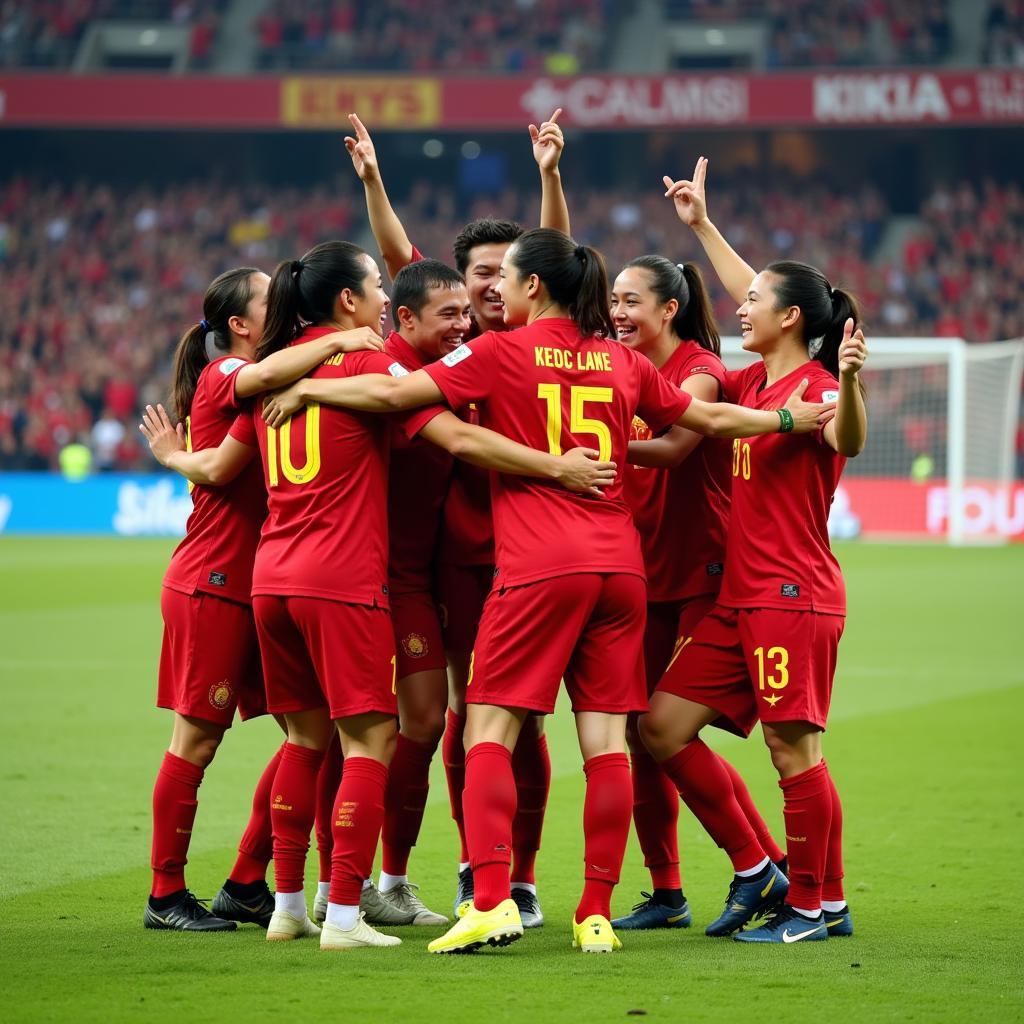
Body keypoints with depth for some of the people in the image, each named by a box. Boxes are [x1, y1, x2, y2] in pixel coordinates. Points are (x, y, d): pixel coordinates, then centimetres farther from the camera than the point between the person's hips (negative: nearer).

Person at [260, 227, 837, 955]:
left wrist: (305, 389, 9)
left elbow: (393, 394, -5)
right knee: (606, 739, 3)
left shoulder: (500, 353, -1)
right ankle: (597, 915, 2)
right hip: (618, 562, 5)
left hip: (538, 567, -5)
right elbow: (708, 419, 22)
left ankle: (491, 900, -16)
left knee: (489, 730, -2)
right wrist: (790, 418, 37)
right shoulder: (622, 362, 13)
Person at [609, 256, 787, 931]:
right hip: (648, 576, 7)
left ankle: (770, 869, 1)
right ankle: (665, 894, 10)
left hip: (704, 575, -7)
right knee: (643, 733, 3)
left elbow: (673, 446, -28)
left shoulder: (701, 369, -10)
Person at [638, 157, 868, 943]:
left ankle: (820, 904, 6)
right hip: (741, 598, 9)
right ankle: (757, 872, 14)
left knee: (794, 747, -6)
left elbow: (848, 441, -34)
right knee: (664, 725, 6)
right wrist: (701, 225, 40)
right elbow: (756, 297, 32)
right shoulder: (756, 380, 13)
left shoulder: (815, 382, -11)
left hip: (795, 598, -9)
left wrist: (848, 379, -53)